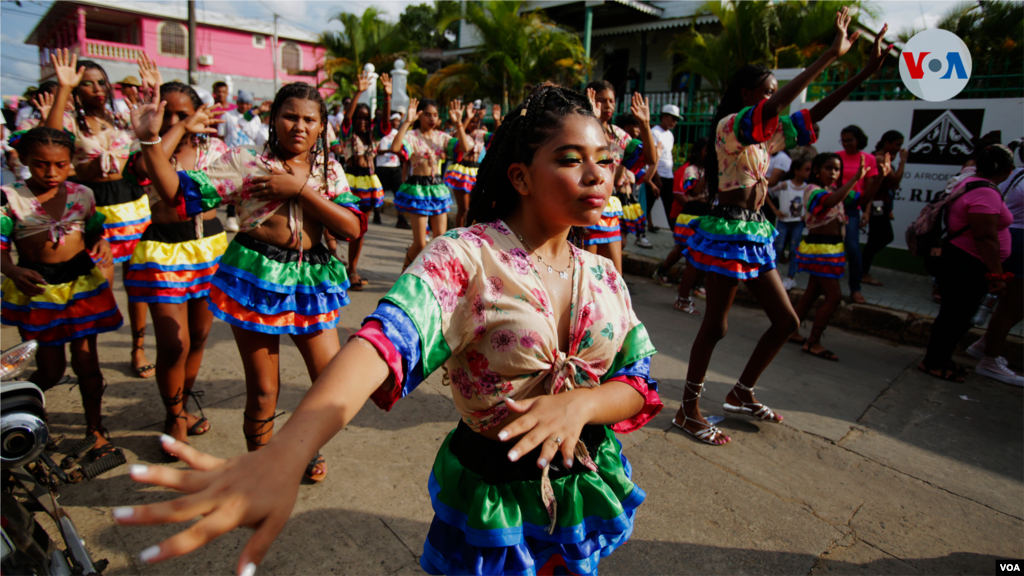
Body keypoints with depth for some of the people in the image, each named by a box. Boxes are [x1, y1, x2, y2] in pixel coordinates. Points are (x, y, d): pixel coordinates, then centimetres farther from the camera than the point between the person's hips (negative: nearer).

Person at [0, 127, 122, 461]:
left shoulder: (82, 194, 1)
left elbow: (95, 233, 10)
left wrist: (102, 246, -13)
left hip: (83, 282, 2)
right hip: (37, 287, -1)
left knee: (86, 358, 6)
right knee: (50, 369, 5)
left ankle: (95, 429, 22)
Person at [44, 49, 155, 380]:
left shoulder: (121, 116, 14)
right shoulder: (71, 120, 0)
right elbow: (51, 135, -21)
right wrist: (63, 89, -25)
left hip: (133, 202, 4)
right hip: (94, 207, -3)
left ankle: (138, 348, 20)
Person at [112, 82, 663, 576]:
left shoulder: (603, 276, -2)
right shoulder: (466, 256, -20)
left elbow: (640, 384, -2)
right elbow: (388, 340, -37)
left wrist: (577, 403, -24)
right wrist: (282, 456, -53)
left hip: (590, 490, 5)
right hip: (494, 498, -5)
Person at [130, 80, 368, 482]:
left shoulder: (328, 170, 7)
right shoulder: (245, 162, -1)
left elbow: (353, 226, -7)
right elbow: (180, 193, -8)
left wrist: (301, 188, -14)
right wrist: (150, 140, -20)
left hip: (311, 279, 3)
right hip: (256, 277, -3)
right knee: (263, 391, 7)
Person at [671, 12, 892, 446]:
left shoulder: (765, 135, 15)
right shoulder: (730, 125, -10)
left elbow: (811, 115, 14)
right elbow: (775, 106, -27)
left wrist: (866, 73, 9)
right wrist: (831, 54, -23)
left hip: (755, 234, 9)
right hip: (729, 231, -9)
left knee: (786, 320, 12)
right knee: (716, 325, -4)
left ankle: (742, 394, 26)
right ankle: (689, 410, 11)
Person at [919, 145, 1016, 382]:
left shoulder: (969, 183, 11)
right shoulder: (986, 193, -21)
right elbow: (986, 238, -24)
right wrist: (997, 275, -20)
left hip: (958, 261, 10)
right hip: (967, 267, -10)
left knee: (955, 316, 18)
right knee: (955, 317, 1)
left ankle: (940, 359, 29)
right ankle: (934, 363, 12)